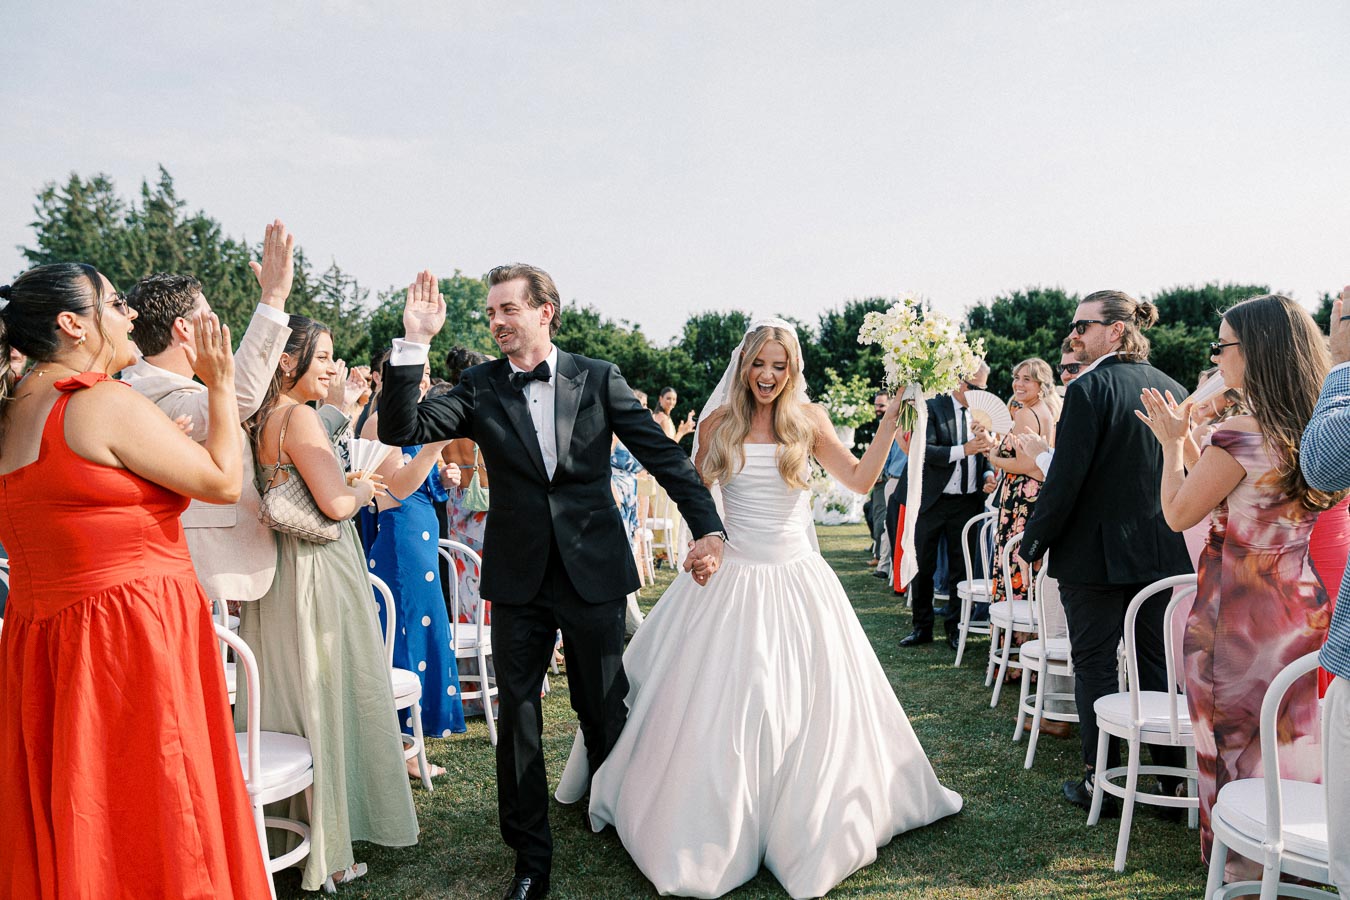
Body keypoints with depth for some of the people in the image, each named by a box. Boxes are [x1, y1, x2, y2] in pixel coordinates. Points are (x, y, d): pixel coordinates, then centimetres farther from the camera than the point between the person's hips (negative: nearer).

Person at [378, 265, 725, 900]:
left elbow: (663, 454, -2)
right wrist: (413, 343, -20)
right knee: (518, 718, 7)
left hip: (594, 572, -1)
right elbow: (400, 429, -10)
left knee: (605, 712, 12)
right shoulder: (479, 388, 1)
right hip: (519, 579, 1)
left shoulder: (599, 379, -1)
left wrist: (708, 527, -10)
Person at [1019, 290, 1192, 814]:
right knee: (1157, 662, 15)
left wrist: (1033, 543, -8)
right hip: (1162, 553, 6)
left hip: (1095, 550, -6)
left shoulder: (1089, 388, -15)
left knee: (1095, 666, 5)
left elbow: (1066, 479, -18)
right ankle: (1173, 777, 24)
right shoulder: (1173, 390, 6)